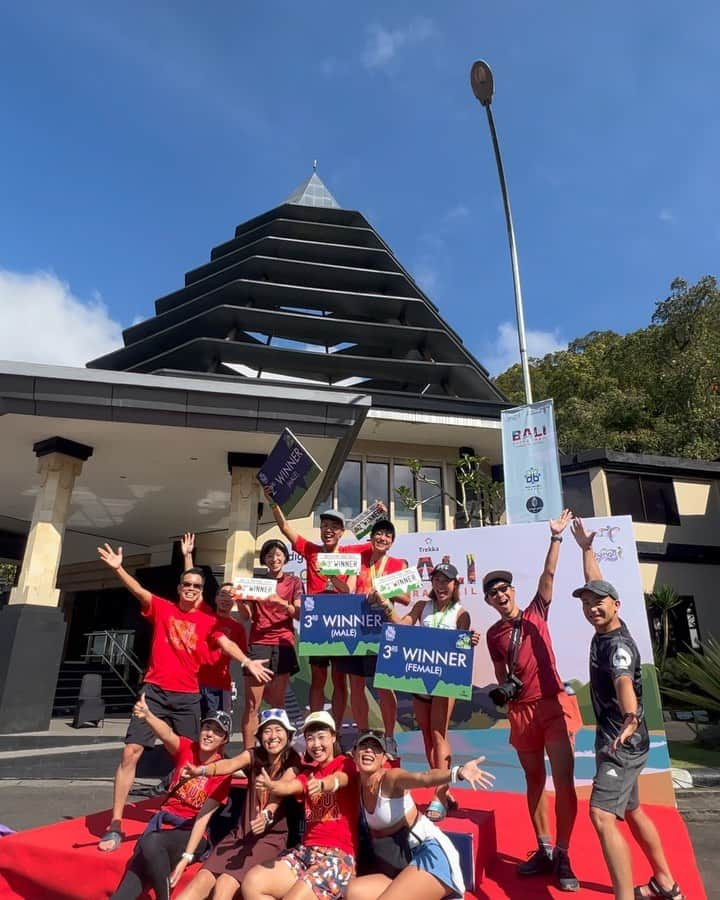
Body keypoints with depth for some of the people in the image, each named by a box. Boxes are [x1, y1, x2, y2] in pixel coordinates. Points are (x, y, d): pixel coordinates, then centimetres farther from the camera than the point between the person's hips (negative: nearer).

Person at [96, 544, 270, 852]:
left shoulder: (208, 620, 3)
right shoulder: (162, 608, 4)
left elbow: (226, 643, -9)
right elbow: (139, 591, -10)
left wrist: (247, 661, -27)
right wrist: (118, 568, -25)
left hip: (188, 696, 1)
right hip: (155, 691, -1)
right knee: (131, 752, -7)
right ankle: (115, 825, 4)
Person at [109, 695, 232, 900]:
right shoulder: (186, 748, -2)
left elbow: (204, 817, -13)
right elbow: (167, 735, -25)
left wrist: (186, 857, -25)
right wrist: (147, 716, -46)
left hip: (191, 833, -3)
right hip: (164, 820, 3)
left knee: (151, 844, -32)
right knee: (135, 872, -25)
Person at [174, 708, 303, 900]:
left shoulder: (293, 763, -7)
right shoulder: (253, 755, 2)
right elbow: (230, 764, -20)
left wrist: (267, 814, -50)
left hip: (272, 836, -4)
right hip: (242, 832, 4)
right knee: (201, 881, -18)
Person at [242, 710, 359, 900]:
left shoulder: (345, 764, 1)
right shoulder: (308, 774, 16)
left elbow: (338, 780, -23)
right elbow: (289, 786, -6)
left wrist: (322, 784, -46)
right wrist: (271, 786, -29)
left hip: (338, 854, -6)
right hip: (305, 850, 6)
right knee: (252, 882, -13)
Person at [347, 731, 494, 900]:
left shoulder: (390, 777, -18)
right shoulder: (359, 785, 5)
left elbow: (423, 778, -37)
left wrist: (457, 772, -54)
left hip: (429, 853, -8)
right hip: (400, 868, 8)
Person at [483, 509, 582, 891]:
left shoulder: (536, 613, 3)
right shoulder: (493, 634, 7)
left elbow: (548, 575, -6)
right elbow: (502, 676, 13)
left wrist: (556, 537, -12)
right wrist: (503, 690, -8)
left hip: (554, 704, -2)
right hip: (521, 711, 2)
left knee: (563, 779, -4)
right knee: (534, 780, 13)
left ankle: (562, 856, 7)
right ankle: (544, 850, 25)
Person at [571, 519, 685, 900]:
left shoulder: (618, 644, -23)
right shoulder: (603, 630, -1)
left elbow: (624, 682, -45)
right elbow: (594, 583, 13)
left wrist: (630, 718, -63)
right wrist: (586, 549, 21)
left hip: (623, 743, -10)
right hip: (614, 740, 10)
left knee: (602, 815, -17)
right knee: (631, 811, 22)